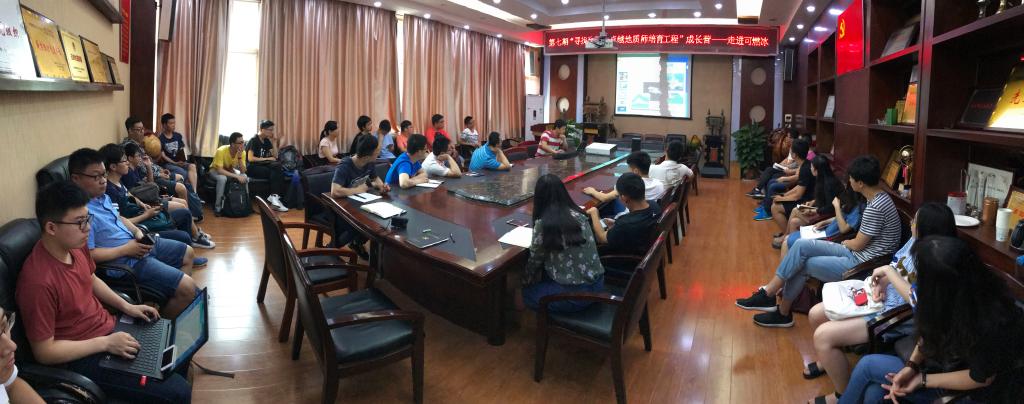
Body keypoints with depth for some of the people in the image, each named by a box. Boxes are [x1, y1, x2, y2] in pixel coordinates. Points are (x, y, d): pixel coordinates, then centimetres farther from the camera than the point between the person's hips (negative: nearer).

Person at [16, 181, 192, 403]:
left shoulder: (76, 244, -6)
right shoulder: (38, 281, -31)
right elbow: (44, 352, -23)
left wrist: (126, 306, 5)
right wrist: (105, 343, -22)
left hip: (109, 326, 8)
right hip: (83, 357, -8)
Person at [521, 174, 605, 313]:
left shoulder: (543, 224, -16)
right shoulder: (579, 215, 2)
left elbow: (535, 261, -3)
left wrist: (526, 279, 19)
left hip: (575, 294, -6)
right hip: (597, 285, 6)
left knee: (528, 293, 21)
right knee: (546, 275, 28)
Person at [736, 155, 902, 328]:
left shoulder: (875, 207, -24)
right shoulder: (879, 197, 6)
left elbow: (858, 244, -16)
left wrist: (845, 243, 6)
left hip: (861, 265, -9)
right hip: (858, 255, 9)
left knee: (801, 264, -8)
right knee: (801, 246, -3)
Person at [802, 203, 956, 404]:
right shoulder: (916, 241, -2)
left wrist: (889, 272, -25)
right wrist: (881, 282, -9)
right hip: (884, 298, 9)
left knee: (823, 335, -19)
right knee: (816, 314, 10)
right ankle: (829, 359, 39)